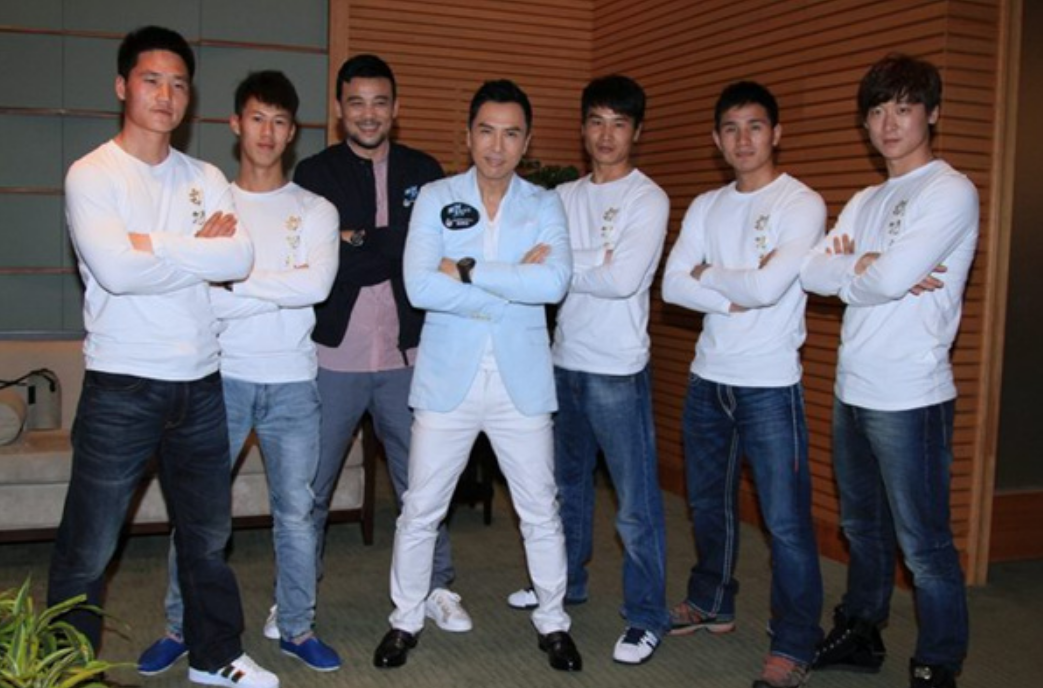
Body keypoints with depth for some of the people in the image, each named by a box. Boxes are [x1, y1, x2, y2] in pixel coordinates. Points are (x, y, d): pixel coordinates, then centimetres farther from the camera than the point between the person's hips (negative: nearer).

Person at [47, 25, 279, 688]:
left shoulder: (207, 179, 8)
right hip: (121, 385, -4)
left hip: (201, 384, 5)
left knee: (208, 534, 17)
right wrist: (198, 248, -10)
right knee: (88, 549, 5)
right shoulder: (92, 175, -5)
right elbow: (114, 269, -21)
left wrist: (151, 247, -14)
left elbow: (240, 258, -8)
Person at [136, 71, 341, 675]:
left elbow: (317, 285, -15)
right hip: (222, 377, 0)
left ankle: (299, 628, 23)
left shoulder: (316, 211, 4)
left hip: (293, 381, 1)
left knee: (297, 510, 8)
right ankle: (181, 627, 24)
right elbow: (202, 301, -11)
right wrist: (286, 287, -14)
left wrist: (237, 280, -12)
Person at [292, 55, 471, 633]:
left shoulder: (424, 172, 8)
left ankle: (435, 588, 28)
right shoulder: (314, 174, 2)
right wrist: (393, 248, -15)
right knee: (310, 486, 9)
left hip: (406, 355, 1)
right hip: (334, 356, -1)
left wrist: (358, 244, -9)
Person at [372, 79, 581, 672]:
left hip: (521, 380, 1)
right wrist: (514, 284, -16)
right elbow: (420, 286, -15)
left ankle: (553, 621, 30)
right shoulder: (435, 198, 0)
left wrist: (466, 271, -17)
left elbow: (554, 282, -17)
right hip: (448, 378, 0)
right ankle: (407, 619, 29)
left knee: (541, 511, 11)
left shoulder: (545, 205, 2)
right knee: (421, 510, 9)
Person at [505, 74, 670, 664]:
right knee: (568, 482, 21)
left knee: (636, 502, 0)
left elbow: (623, 280, -19)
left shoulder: (649, 200, -7)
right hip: (565, 361, 6)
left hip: (618, 370, -6)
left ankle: (647, 616, 13)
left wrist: (562, 265, -10)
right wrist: (594, 262, -12)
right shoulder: (564, 196, 10)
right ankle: (565, 583, 39)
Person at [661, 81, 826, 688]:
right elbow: (673, 286, -2)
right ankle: (712, 604, 39)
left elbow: (769, 285, -21)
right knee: (709, 503, 19)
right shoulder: (706, 206, 9)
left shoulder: (803, 203, -8)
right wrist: (736, 299, -14)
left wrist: (707, 274, -6)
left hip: (770, 383, -6)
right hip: (708, 377, 6)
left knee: (786, 519, -1)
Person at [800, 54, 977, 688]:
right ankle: (860, 635, 37)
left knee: (924, 545, 2)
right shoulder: (864, 201, 14)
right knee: (862, 527, 21)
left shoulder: (951, 192, -10)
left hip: (910, 397, -8)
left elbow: (890, 279, -22)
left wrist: (848, 270, -3)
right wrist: (867, 269, -14)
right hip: (853, 390, 8)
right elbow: (813, 272, 2)